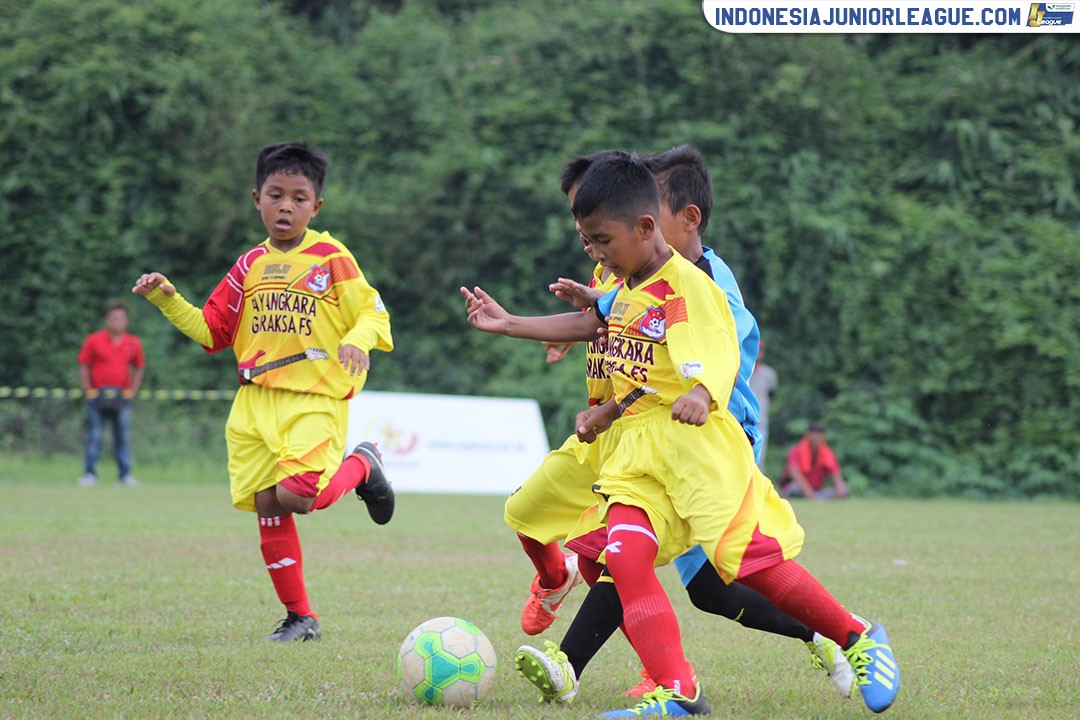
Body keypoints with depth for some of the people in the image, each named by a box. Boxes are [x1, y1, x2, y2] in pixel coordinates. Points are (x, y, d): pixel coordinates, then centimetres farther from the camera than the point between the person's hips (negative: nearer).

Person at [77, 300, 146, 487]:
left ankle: (124, 474, 9)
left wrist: (132, 391, 6)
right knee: (94, 436, -4)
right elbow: (83, 366, 4)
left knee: (123, 436, 3)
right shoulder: (93, 340, 1)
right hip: (98, 396, -2)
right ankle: (89, 474, -1)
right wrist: (88, 391, -3)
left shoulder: (133, 343, 8)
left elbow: (139, 368, 17)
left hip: (122, 397, 2)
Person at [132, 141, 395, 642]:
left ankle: (362, 466, 9)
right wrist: (168, 301, 6)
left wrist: (357, 340, -23)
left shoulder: (331, 259, -1)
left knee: (295, 495, -24)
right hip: (255, 403, 5)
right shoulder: (250, 266, 14)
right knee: (266, 507, 0)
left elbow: (373, 314, -1)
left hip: (315, 399, -5)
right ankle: (298, 617, 13)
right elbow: (212, 332, 20)